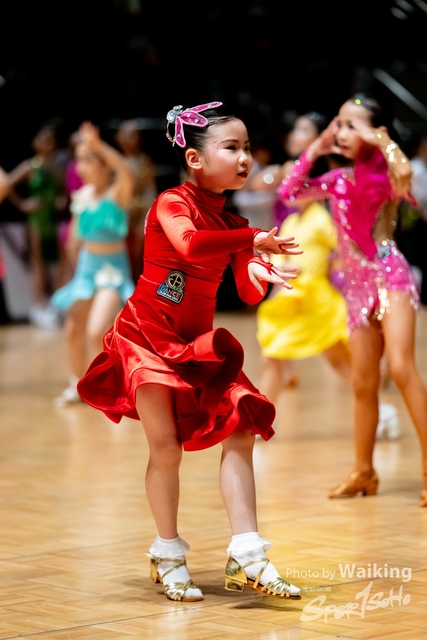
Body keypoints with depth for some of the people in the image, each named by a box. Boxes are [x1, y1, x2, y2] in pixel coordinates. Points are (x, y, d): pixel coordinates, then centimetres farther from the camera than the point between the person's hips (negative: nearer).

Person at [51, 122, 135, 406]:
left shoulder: (118, 193, -15)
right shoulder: (81, 196, 2)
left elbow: (126, 172, -39)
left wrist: (98, 145, -48)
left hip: (113, 268, -6)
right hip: (86, 266, 6)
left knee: (96, 333, -22)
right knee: (73, 331, 13)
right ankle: (78, 385, 36)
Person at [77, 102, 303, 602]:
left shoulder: (232, 225, 6)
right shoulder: (173, 203, -12)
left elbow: (247, 293, 2)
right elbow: (189, 243, -35)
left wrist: (262, 274, -20)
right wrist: (252, 238, -33)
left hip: (197, 344, 6)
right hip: (146, 335, -6)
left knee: (241, 434, -5)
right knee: (166, 446, -6)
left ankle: (246, 557, -4)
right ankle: (168, 557, 12)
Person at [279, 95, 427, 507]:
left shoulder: (383, 171, -6)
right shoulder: (338, 180, 11)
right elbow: (289, 193, 17)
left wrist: (378, 139, -17)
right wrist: (314, 150, 10)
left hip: (390, 276, -6)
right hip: (358, 286, 7)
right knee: (363, 383, 11)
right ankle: (363, 472, 21)